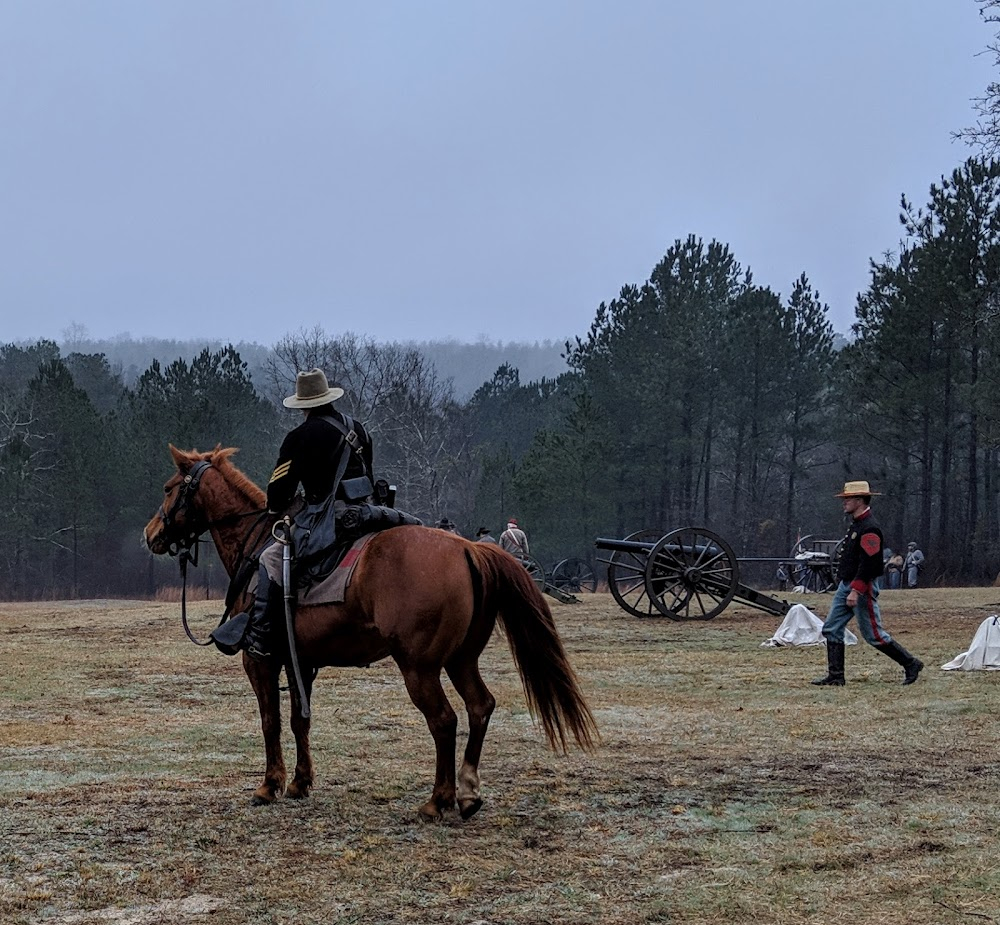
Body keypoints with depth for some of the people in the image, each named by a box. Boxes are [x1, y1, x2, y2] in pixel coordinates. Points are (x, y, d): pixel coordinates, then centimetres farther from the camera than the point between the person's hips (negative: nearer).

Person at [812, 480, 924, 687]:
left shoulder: (869, 528, -19)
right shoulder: (856, 524, 13)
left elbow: (868, 563, -25)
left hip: (862, 588, -10)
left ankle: (911, 664, 9)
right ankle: (835, 676, 8)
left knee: (874, 635, -4)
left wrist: (855, 591, -28)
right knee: (831, 629, 5)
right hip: (846, 585, 10)